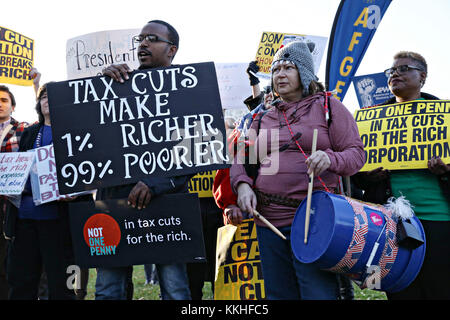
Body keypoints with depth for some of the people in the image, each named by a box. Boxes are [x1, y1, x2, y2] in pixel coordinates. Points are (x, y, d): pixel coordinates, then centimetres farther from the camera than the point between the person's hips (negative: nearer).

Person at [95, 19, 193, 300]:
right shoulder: (123, 83, 15)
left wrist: (155, 183, -20)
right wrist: (105, 80, -7)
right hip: (116, 194, 4)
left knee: (174, 289, 3)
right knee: (108, 290, 7)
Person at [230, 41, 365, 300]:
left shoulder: (328, 106, 5)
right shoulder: (264, 118, 18)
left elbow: (356, 153, 0)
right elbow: (242, 160, 19)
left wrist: (330, 159, -21)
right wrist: (243, 185, -3)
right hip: (268, 220, 5)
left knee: (318, 292, -7)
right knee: (278, 293, 10)